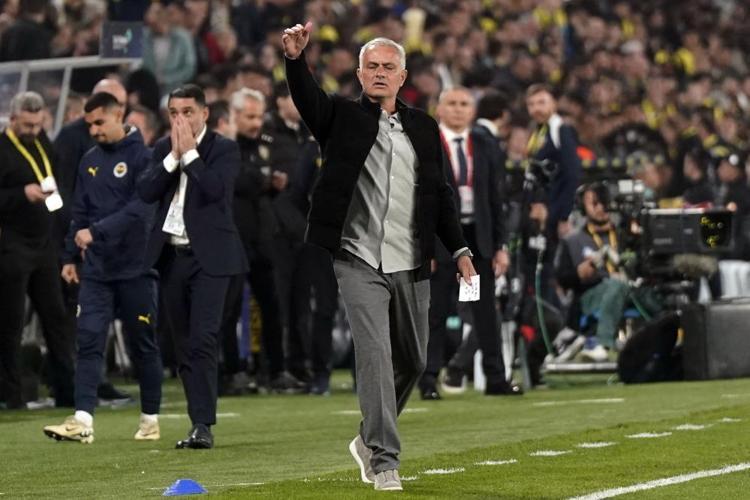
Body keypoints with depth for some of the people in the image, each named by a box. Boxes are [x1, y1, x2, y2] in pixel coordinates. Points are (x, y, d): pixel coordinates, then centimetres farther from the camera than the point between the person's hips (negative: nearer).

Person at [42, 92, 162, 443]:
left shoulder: (142, 156, -7)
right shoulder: (89, 161, 13)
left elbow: (141, 208, -17)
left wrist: (97, 231, -24)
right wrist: (70, 256, 13)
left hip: (135, 267, -5)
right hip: (96, 268, 5)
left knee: (143, 345, 5)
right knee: (88, 340, -7)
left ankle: (150, 419, 17)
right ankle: (83, 420, -12)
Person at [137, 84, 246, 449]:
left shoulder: (224, 149, -3)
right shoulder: (163, 149, 12)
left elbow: (215, 188, -19)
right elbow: (145, 192, -1)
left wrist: (190, 153, -13)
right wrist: (173, 156, -8)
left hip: (208, 256, -5)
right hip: (171, 255, 5)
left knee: (203, 340, -14)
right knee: (184, 345, 9)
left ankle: (203, 425, -16)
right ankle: (199, 420, 16)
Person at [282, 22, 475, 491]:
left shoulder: (423, 127, 13)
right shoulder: (341, 117, 3)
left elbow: (440, 194, 15)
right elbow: (307, 96, -17)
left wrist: (460, 249, 8)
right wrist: (295, 58, -37)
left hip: (411, 265, 5)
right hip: (360, 263, -4)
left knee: (412, 361, 13)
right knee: (375, 354, -14)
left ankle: (369, 441, 33)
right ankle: (384, 461, -13)